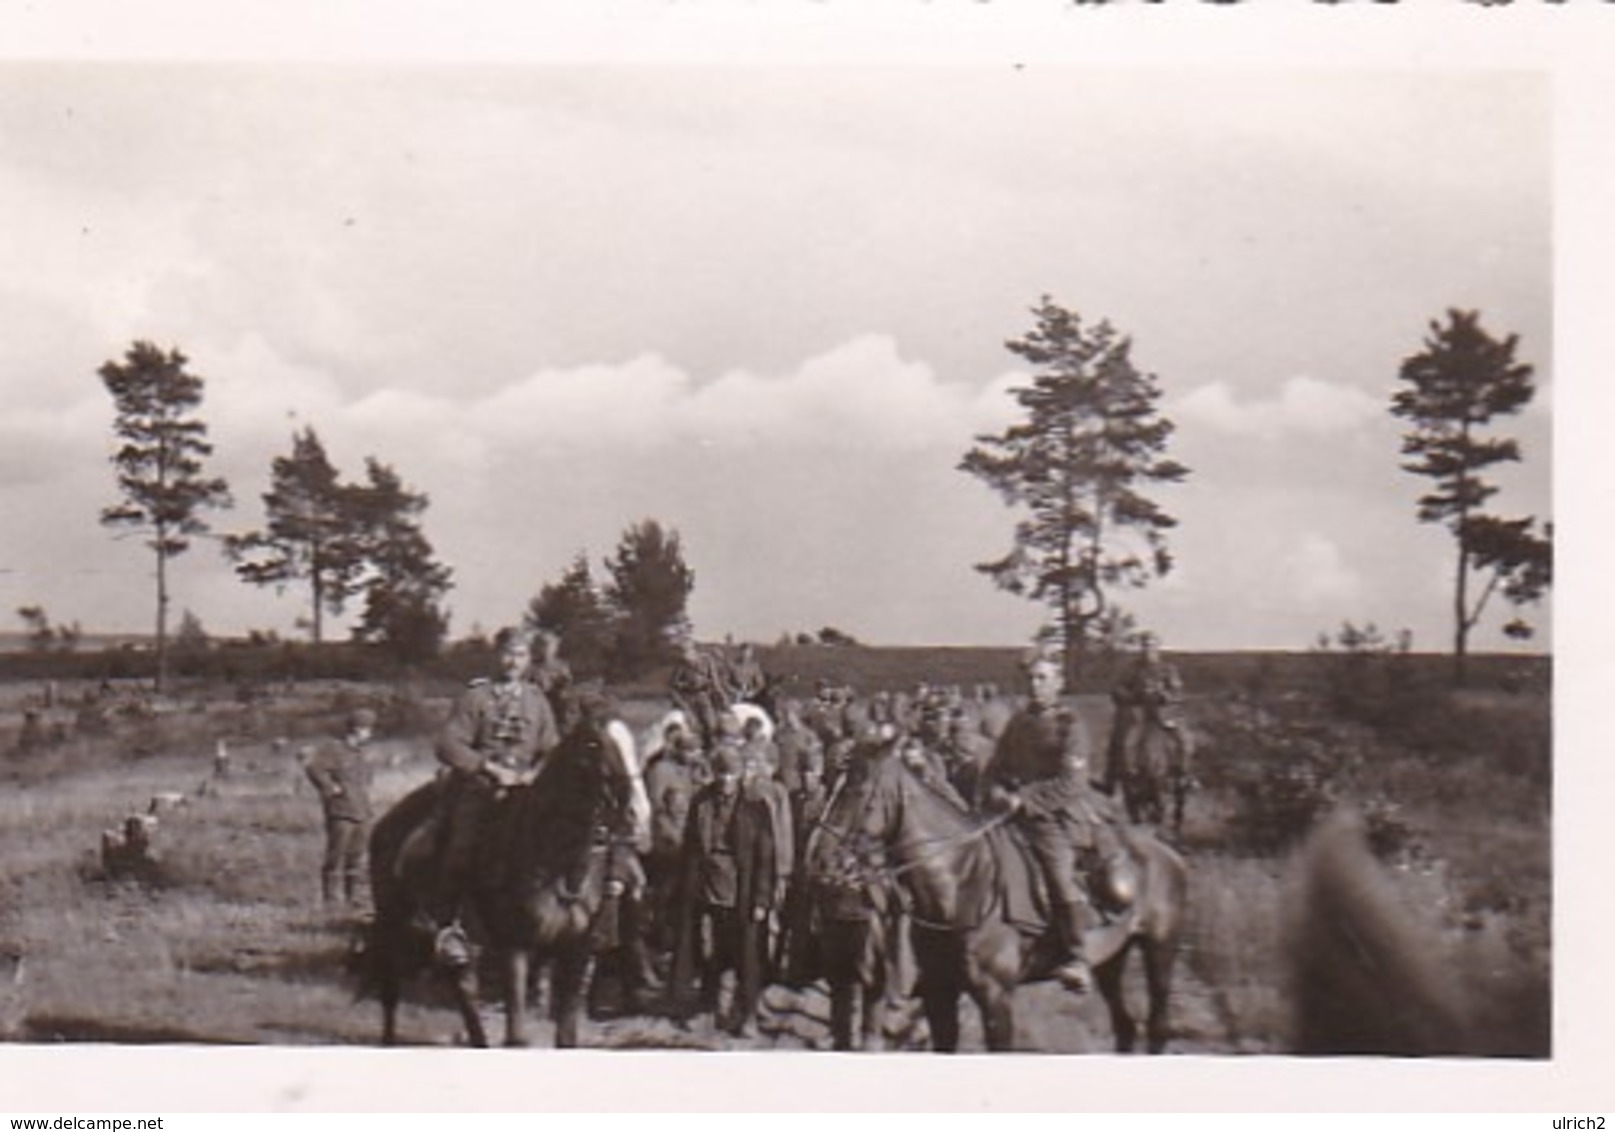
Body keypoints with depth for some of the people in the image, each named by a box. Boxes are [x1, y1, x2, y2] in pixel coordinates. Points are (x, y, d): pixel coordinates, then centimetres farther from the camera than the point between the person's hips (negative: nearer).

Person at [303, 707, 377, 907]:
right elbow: (312, 765, -22)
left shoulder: (359, 753, 19)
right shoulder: (333, 748, -9)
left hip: (361, 814, 8)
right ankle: (329, 898, -1)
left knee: (355, 858, 11)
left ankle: (352, 898, 18)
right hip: (341, 814, -8)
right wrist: (330, 787, -18)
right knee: (335, 856, -6)